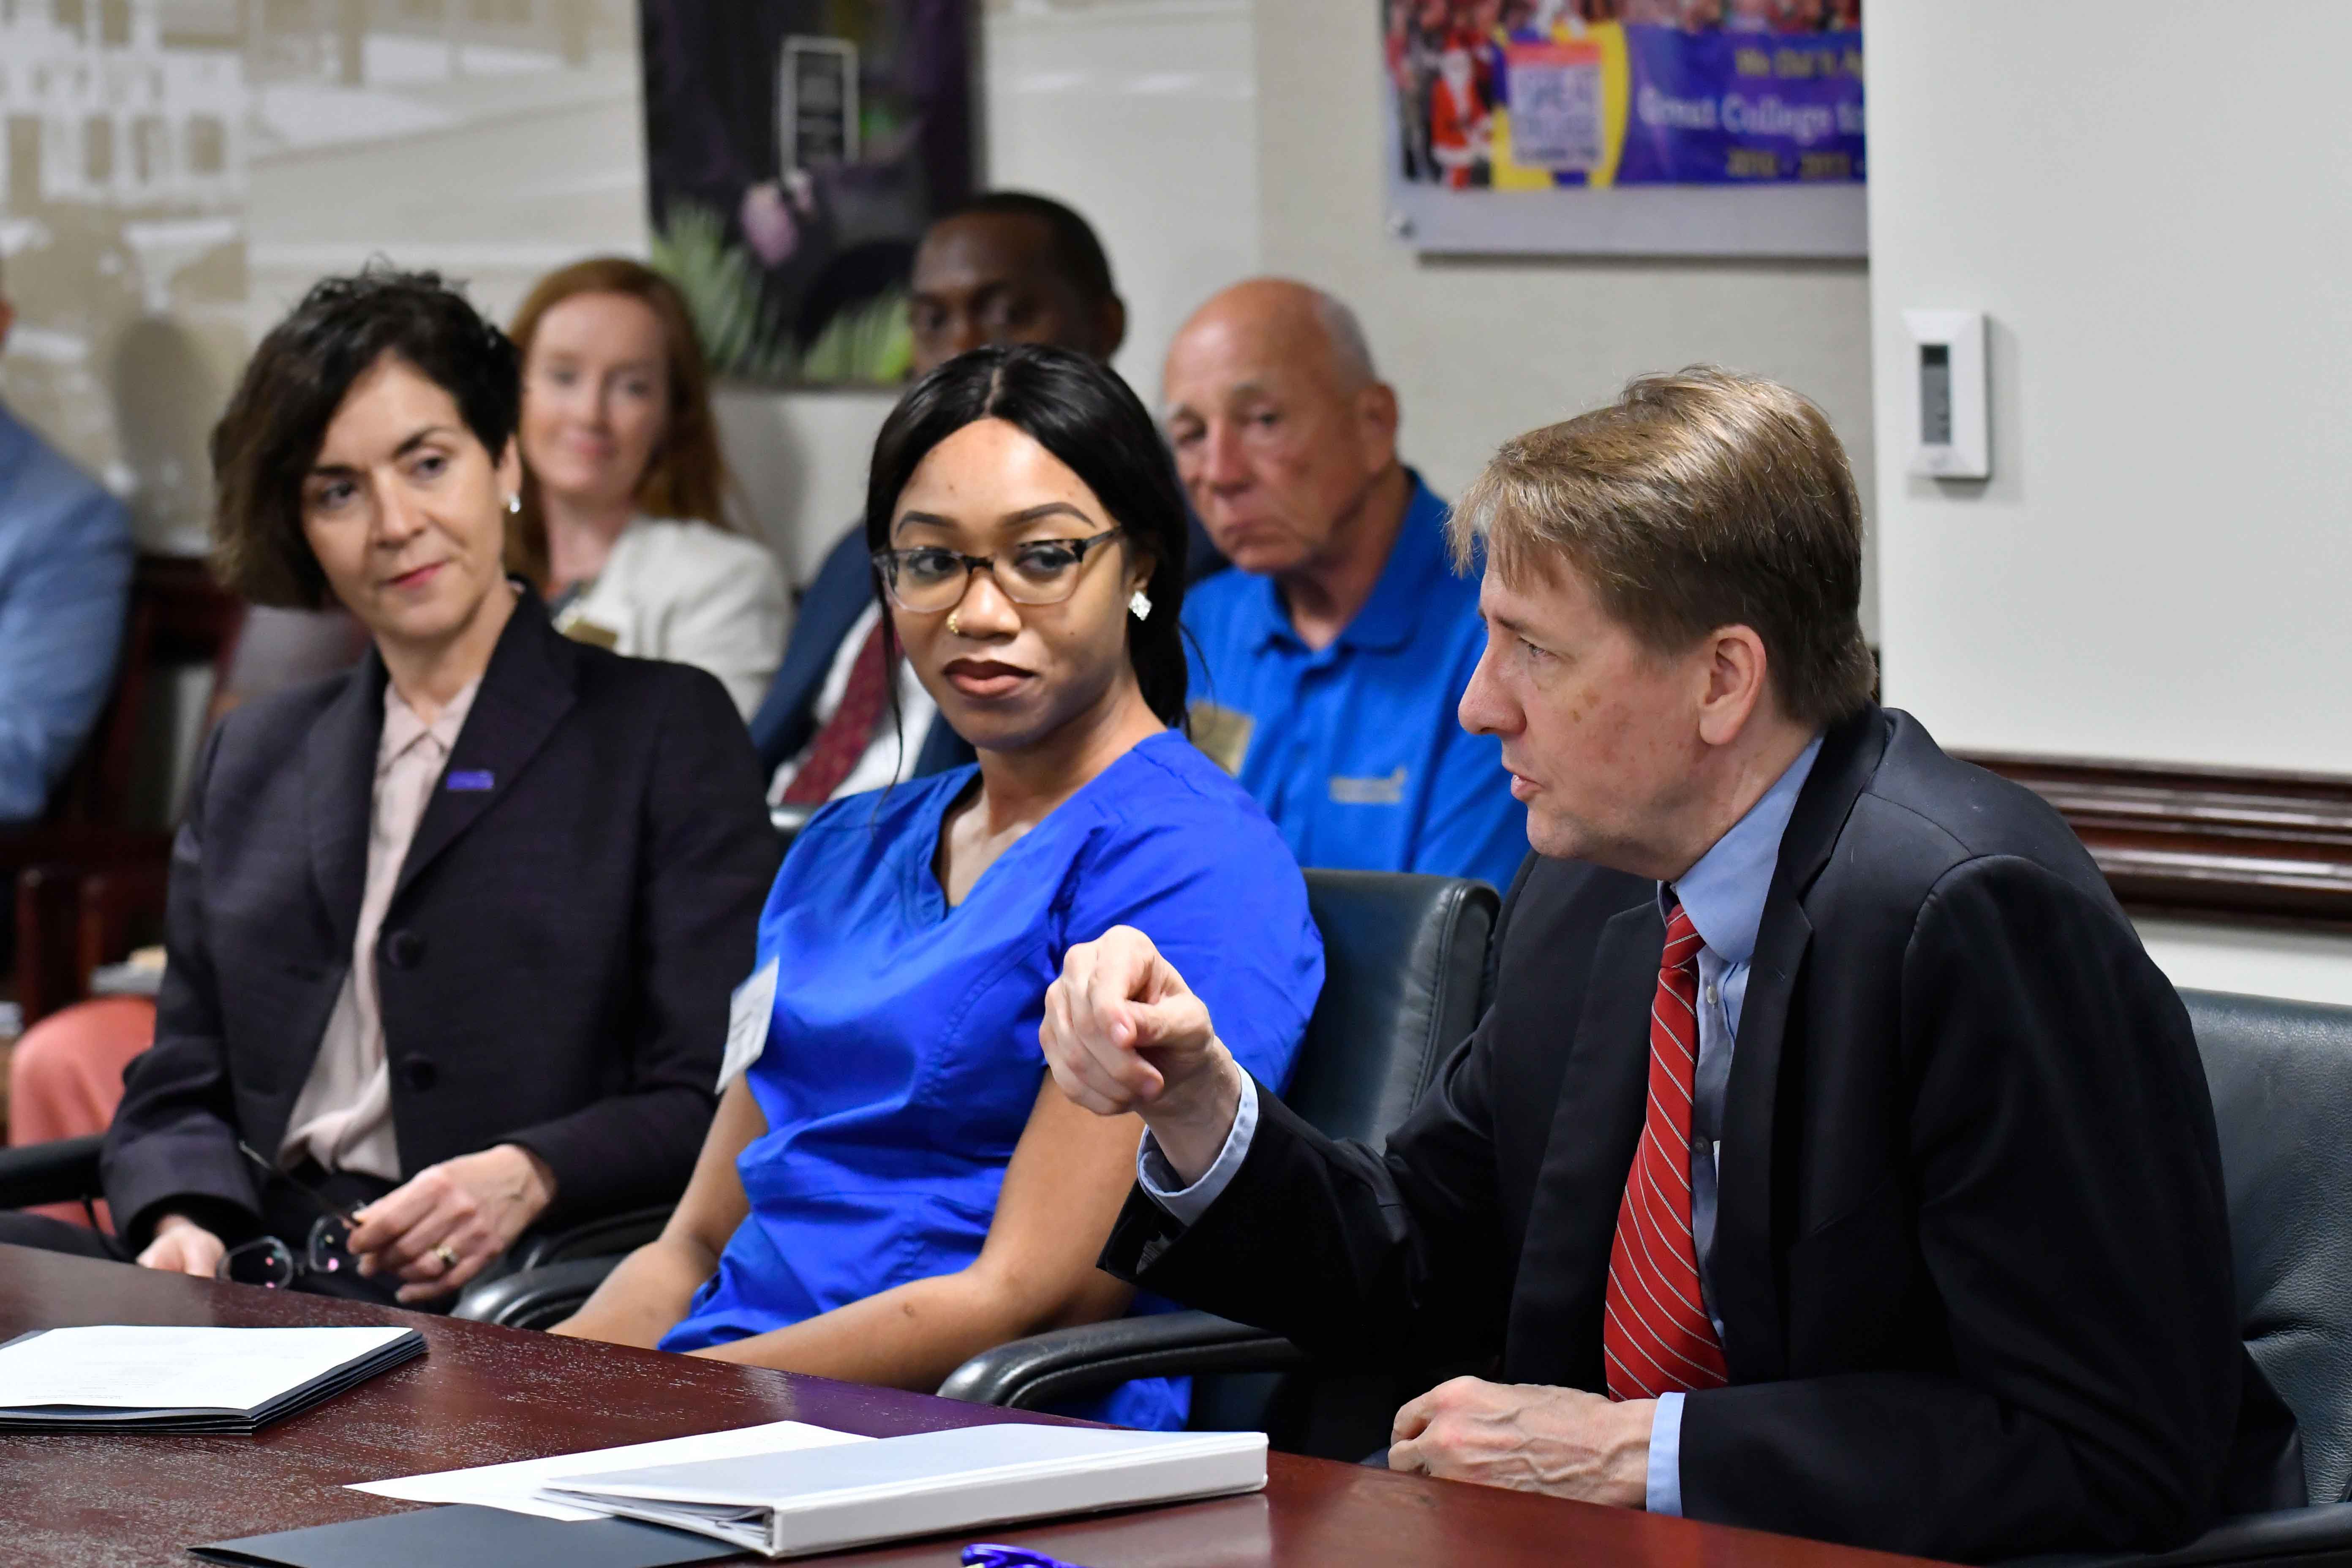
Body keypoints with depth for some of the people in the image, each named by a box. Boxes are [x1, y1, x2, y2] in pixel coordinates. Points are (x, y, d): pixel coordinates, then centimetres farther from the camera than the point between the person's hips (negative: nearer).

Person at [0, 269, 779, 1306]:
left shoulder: (666, 727, 9)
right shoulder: (253, 759, 24)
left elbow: (717, 1102, 0)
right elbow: (179, 1091, 19)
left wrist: (531, 1178, -20)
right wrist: (184, 1227, -5)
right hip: (256, 1289, 5)